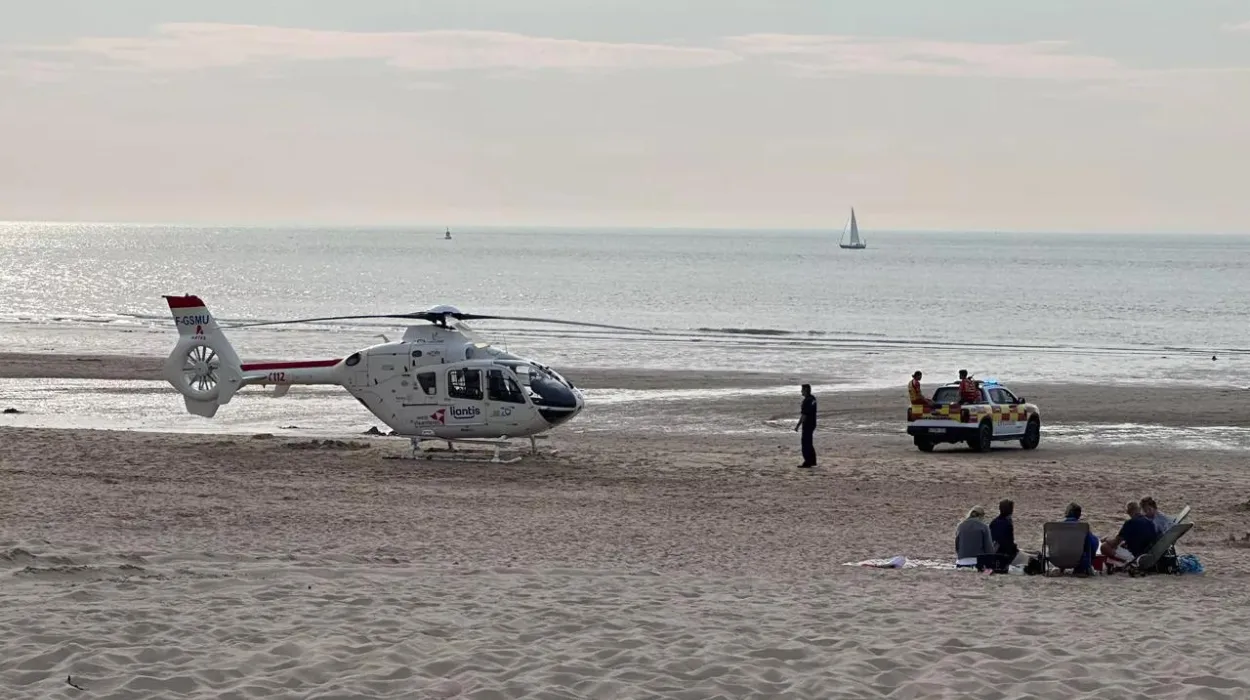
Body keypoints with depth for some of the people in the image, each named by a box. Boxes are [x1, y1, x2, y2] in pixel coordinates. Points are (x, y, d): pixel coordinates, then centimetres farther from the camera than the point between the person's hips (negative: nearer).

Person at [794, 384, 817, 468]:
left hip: (807, 424, -10)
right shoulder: (813, 399, 9)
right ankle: (812, 461, 25)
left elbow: (803, 415, -22)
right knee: (809, 443, 19)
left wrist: (798, 425, -18)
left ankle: (807, 462, -4)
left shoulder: (806, 401, -21)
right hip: (812, 423, 10)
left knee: (806, 443, -4)